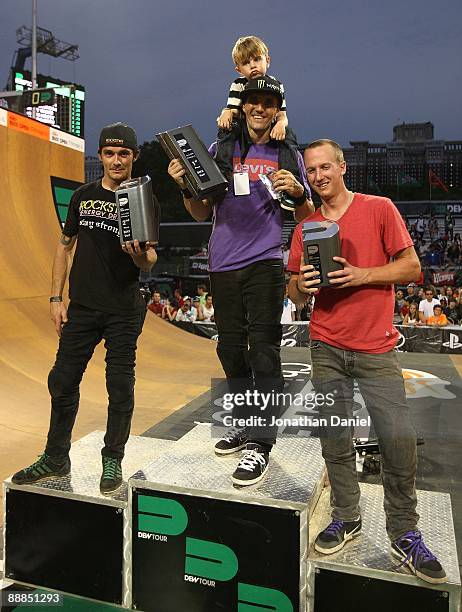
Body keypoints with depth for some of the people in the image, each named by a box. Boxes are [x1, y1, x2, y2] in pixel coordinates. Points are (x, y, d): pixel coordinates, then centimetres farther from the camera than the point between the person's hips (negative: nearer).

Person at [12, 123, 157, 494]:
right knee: (63, 381, 8)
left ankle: (113, 461, 20)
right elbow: (66, 246, 13)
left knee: (120, 387, 3)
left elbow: (148, 264, -4)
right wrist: (56, 298, 6)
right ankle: (56, 459, 26)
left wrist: (139, 253, -28)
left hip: (124, 311, -3)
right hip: (82, 307, 4)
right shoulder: (83, 196, 9)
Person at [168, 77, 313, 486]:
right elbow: (202, 213, 13)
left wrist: (297, 192, -12)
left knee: (263, 351, -8)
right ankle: (244, 423, 27)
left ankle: (260, 443, 0)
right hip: (223, 265, 4)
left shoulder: (287, 154, 9)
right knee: (231, 349, 10)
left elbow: (307, 217, 8)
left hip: (265, 263, -3)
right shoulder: (220, 149, 13)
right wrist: (186, 186, -6)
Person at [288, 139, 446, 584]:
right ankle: (346, 519, 26)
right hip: (326, 349, 3)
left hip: (375, 348, -2)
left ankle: (404, 534, 16)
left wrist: (362, 274, -15)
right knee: (335, 440, 7)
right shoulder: (305, 227, 9)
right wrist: (301, 284, -12)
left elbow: (412, 267, -1)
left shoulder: (379, 209, 2)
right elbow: (295, 296, 12)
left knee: (399, 439, -4)